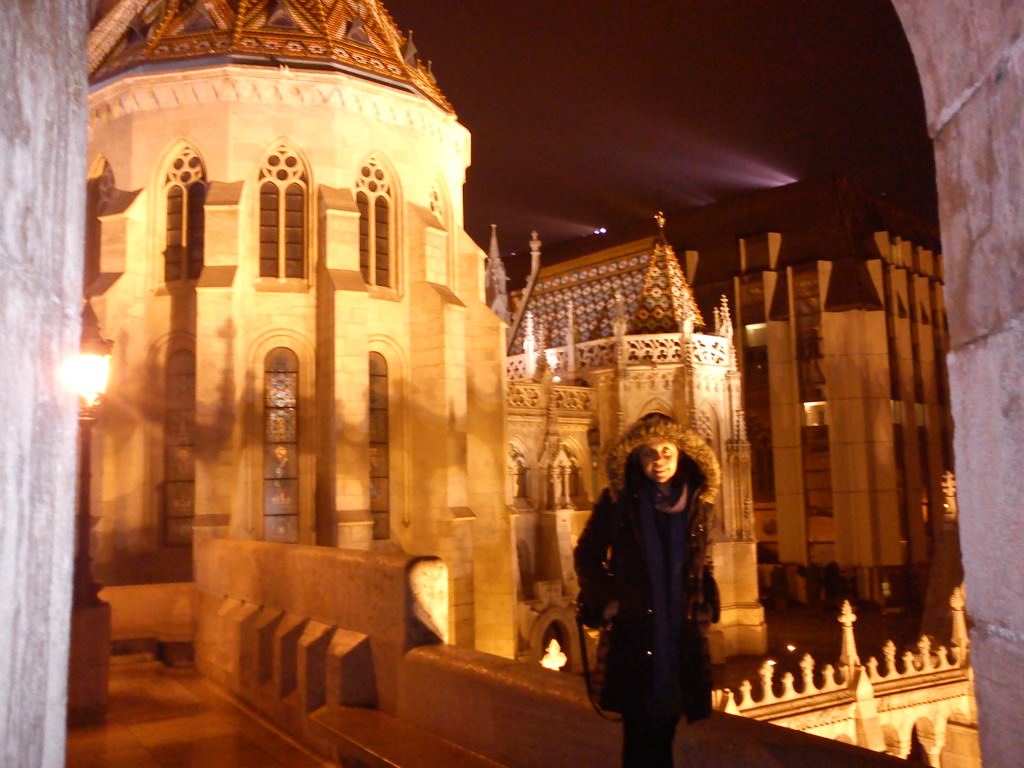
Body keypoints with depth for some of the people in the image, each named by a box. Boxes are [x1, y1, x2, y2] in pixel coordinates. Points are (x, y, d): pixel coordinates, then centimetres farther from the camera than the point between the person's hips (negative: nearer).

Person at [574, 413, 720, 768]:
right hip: (635, 635, -3)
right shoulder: (618, 501, -3)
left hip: (683, 636, 3)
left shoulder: (698, 503, 6)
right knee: (641, 736, -1)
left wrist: (705, 606, 11)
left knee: (666, 732, 10)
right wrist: (604, 601, -1)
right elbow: (587, 555, 6)